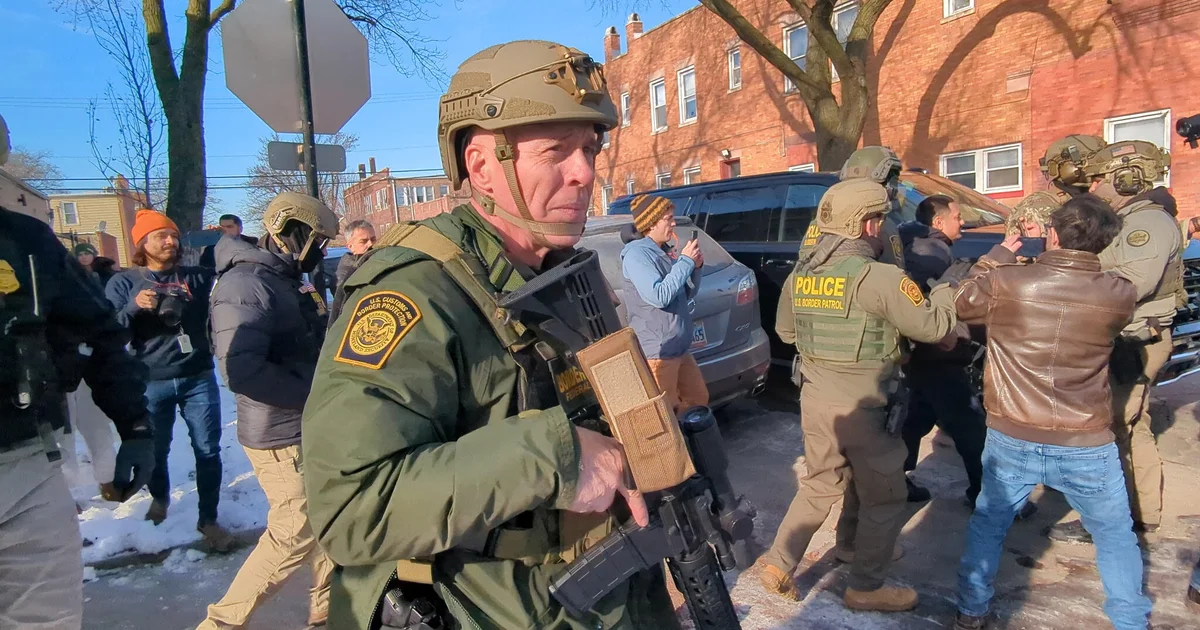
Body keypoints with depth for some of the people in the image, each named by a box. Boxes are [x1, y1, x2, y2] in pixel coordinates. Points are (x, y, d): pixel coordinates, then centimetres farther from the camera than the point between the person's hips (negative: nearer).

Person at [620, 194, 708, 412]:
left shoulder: (663, 252, 12)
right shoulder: (636, 254, -15)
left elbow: (686, 295, 20)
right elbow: (659, 296, -25)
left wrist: (695, 267, 3)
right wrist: (685, 261, -17)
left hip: (680, 349, 9)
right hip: (656, 352, -9)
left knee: (699, 399, 20)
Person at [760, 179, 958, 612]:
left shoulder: (800, 273, 3)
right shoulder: (879, 276, -18)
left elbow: (786, 331, 16)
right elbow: (932, 326, -10)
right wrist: (950, 287, 7)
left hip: (815, 398, 7)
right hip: (862, 406, -6)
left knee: (820, 485, 23)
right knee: (884, 497, 13)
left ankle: (778, 565, 26)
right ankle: (865, 588, 24)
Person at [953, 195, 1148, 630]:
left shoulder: (1003, 282, -14)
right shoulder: (1120, 295, -9)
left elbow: (962, 303, 6)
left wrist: (999, 254, 15)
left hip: (1011, 439, 0)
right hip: (1086, 446, 0)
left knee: (987, 524, 21)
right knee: (1116, 535, 24)